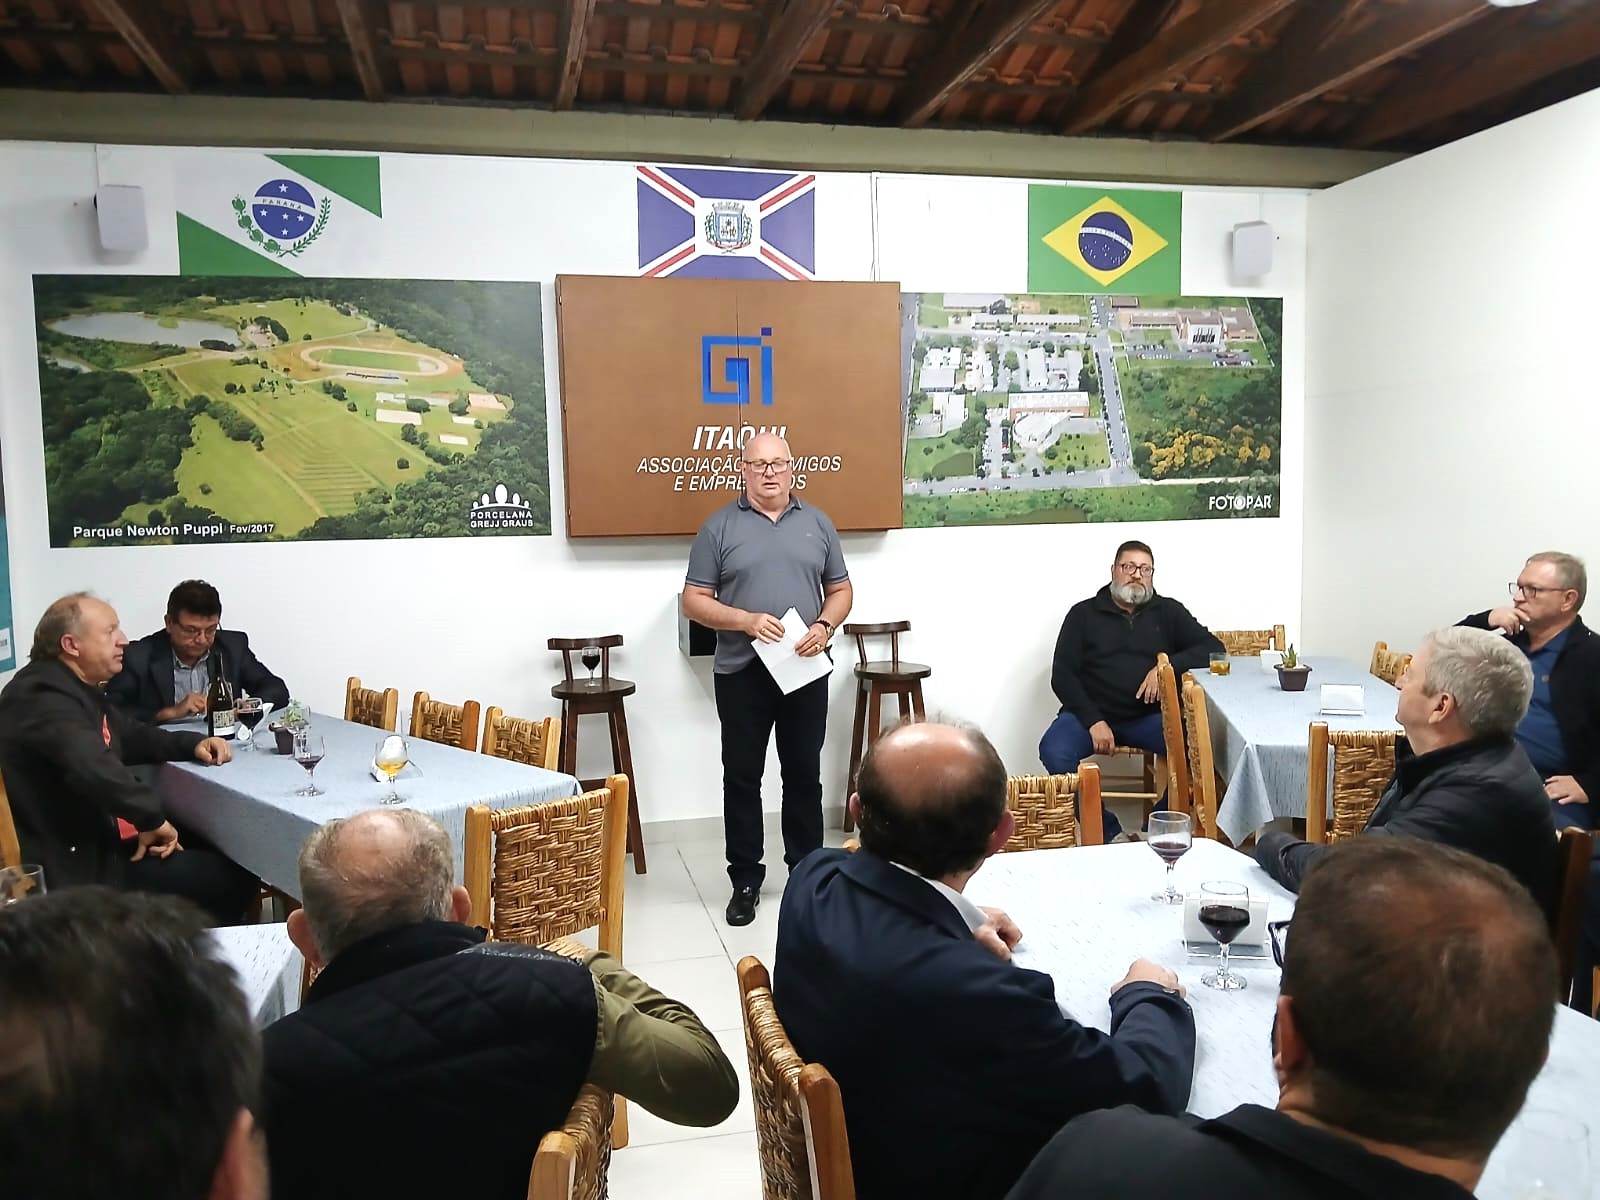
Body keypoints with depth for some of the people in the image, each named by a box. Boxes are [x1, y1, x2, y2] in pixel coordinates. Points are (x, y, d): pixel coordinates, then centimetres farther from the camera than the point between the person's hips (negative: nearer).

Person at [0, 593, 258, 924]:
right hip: (75, 868, -11)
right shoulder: (44, 696, -22)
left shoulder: (74, 690, 14)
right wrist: (152, 819, -27)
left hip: (96, 842, 11)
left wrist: (193, 744, 4)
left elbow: (130, 736, 23)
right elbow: (93, 767, -38)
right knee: (234, 876, -12)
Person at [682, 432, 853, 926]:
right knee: (742, 778, 7)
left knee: (804, 776, 11)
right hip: (741, 674, -1)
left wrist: (824, 625, -10)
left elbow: (840, 590, 10)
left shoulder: (817, 523, 7)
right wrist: (746, 620, -18)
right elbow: (695, 601, -2)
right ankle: (746, 881, 19)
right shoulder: (719, 526, -1)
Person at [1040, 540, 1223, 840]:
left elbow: (1213, 649, 5)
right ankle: (1108, 831, -14)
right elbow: (1062, 676, 2)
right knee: (1054, 751, -31)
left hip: (1149, 717, 1)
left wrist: (1167, 665, -12)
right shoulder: (1083, 613, 9)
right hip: (1091, 713, -1)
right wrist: (1093, 720, -12)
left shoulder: (1168, 611, 14)